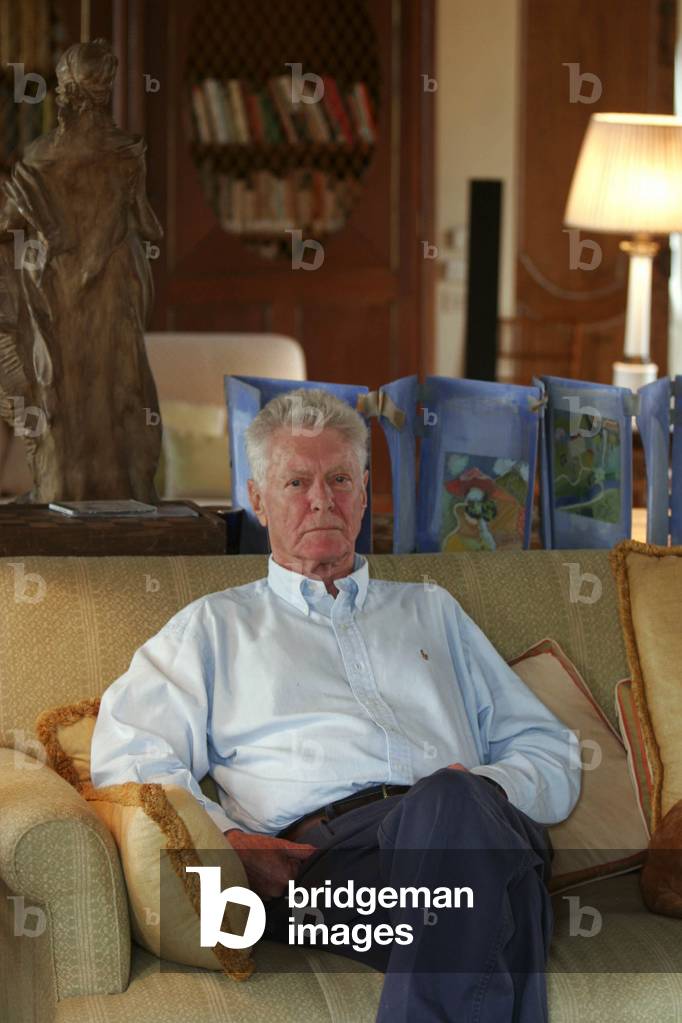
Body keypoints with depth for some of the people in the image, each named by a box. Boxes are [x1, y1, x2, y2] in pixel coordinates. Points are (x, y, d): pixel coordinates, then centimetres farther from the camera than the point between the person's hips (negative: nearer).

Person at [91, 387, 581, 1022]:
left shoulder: (431, 611, 35)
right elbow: (130, 761, 13)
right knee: (452, 804, -40)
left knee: (456, 801, -40)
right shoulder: (215, 625, 29)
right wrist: (228, 840, -7)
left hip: (487, 828, 3)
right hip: (326, 845, -3)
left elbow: (553, 754, 29)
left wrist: (484, 787, 4)